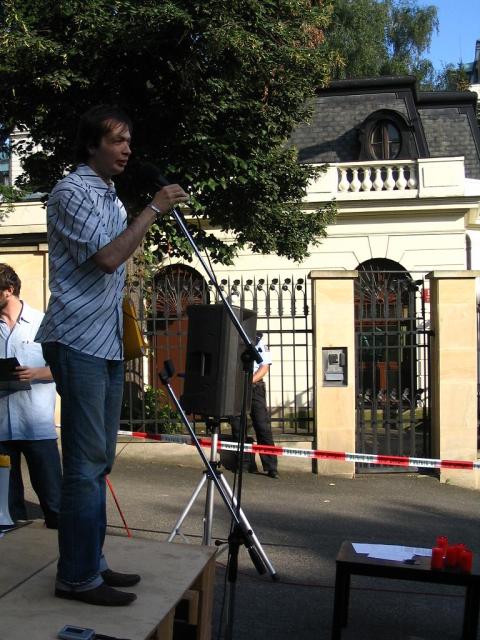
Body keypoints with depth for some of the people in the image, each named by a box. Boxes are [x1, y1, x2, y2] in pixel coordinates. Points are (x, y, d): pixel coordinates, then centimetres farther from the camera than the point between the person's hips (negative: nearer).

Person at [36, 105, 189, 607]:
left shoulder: (110, 196, 20)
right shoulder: (71, 191, -9)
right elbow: (107, 258, -20)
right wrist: (153, 210, -14)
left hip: (107, 343, 9)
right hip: (77, 341, -9)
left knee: (99, 459, 12)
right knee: (86, 462, -7)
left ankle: (91, 563, 21)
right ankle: (77, 577, 2)